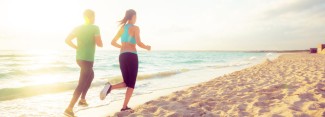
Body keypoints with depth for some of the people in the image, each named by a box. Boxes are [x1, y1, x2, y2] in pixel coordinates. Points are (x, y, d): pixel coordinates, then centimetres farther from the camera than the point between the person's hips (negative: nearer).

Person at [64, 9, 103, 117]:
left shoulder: (78, 28, 6)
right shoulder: (95, 28, -11)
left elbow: (67, 40, -1)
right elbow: (99, 44, -16)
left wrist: (77, 48, 9)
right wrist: (101, 43, 7)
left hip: (79, 58, 8)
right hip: (87, 59, -8)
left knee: (91, 76, 28)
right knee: (81, 84, -4)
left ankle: (82, 99, 31)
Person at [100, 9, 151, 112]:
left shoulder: (122, 28, 16)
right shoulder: (135, 28, -1)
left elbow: (113, 42, 19)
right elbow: (139, 43, -14)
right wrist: (147, 47, 6)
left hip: (122, 56, 6)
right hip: (131, 56, -6)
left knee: (127, 83, 15)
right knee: (131, 84, 5)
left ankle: (110, 87, -13)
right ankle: (124, 107, 2)